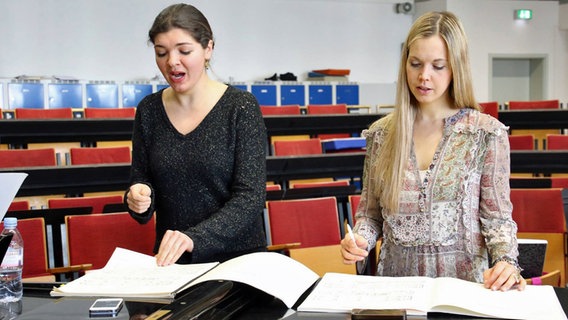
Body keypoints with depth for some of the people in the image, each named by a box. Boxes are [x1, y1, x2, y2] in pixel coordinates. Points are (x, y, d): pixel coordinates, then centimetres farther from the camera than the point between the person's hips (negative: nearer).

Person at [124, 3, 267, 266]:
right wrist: (139, 197, -10)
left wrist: (194, 237, -25)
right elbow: (141, 178, 13)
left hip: (237, 256, -3)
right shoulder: (149, 110, 5)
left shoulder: (241, 107, -6)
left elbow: (251, 197, -12)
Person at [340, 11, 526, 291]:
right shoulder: (382, 133, 5)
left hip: (462, 279, -1)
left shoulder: (487, 133, -1)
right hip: (395, 277, 1)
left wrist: (506, 261, -15)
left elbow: (497, 216, 2)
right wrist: (360, 239, -6)